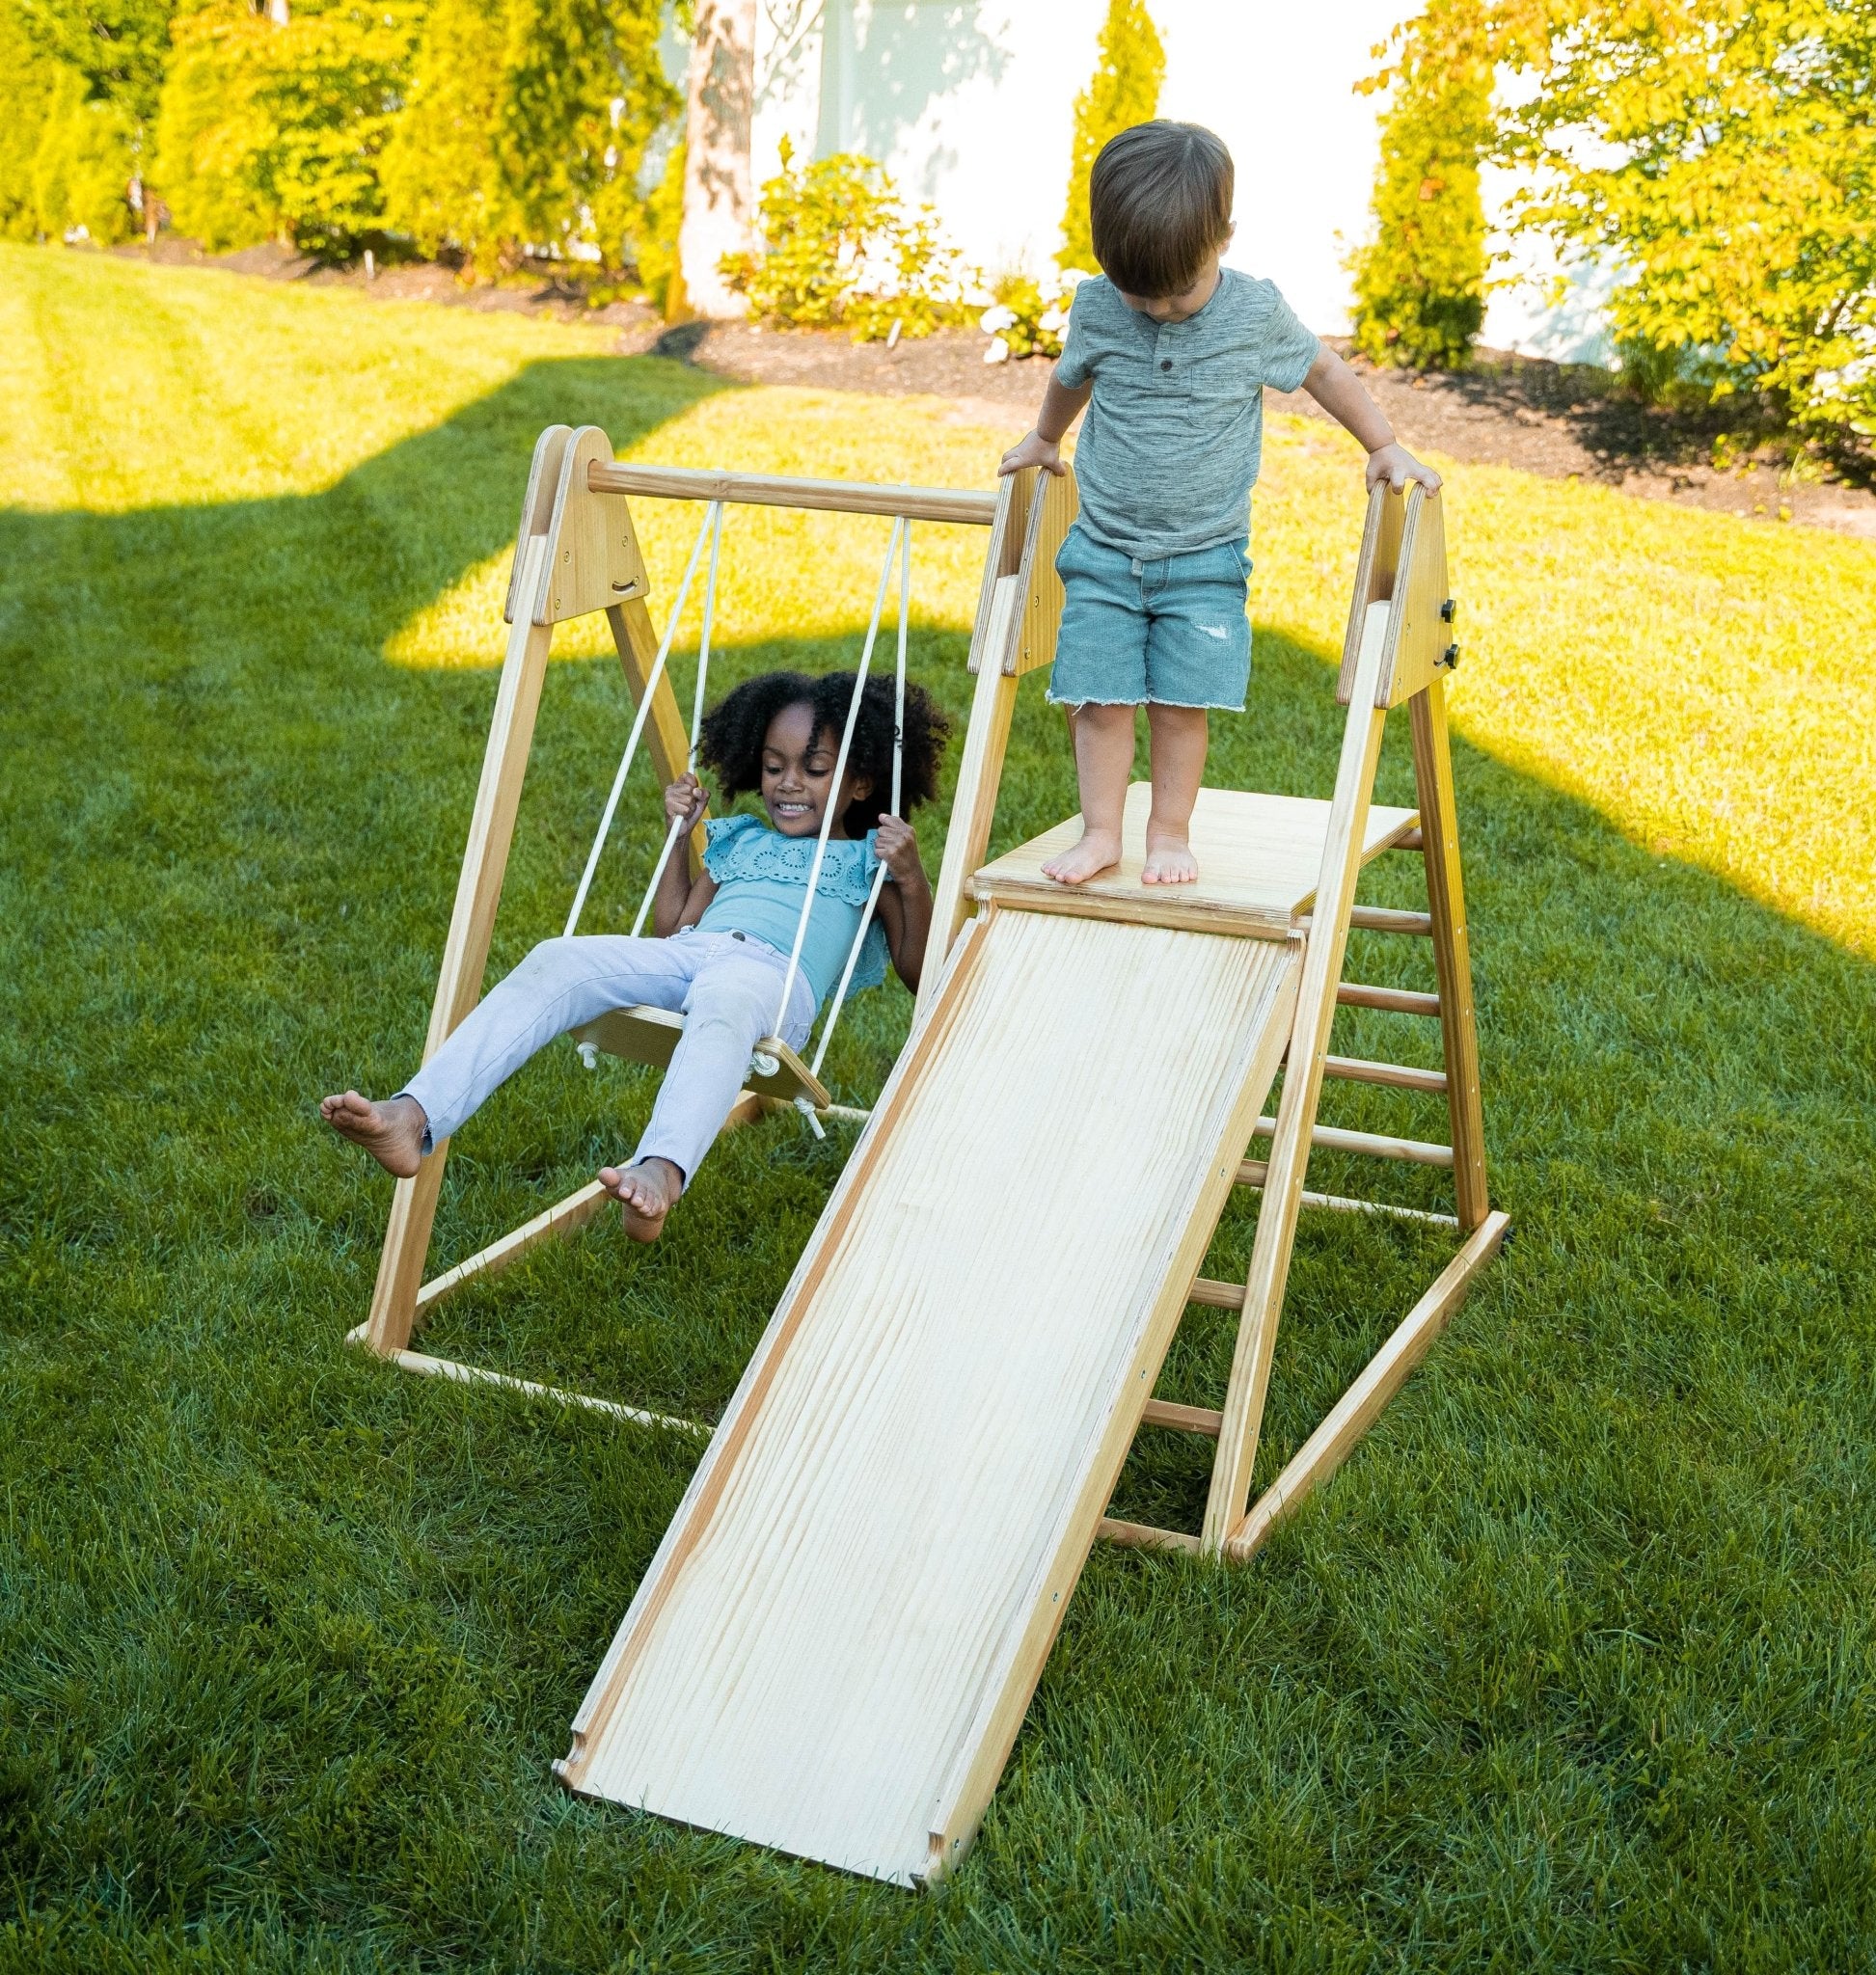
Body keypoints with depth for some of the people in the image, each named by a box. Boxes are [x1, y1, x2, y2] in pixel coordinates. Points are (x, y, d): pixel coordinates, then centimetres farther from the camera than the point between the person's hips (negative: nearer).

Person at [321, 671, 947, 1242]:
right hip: (679, 958, 5)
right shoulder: (738, 838, 35)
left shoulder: (866, 860, 21)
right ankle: (413, 1118, -42)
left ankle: (660, 1173, -68)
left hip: (776, 977, -4)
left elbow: (919, 975, 11)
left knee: (722, 1000, -43)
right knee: (555, 961, -25)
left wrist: (911, 882, -2)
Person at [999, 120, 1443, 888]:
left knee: (1181, 703, -3)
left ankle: (1171, 834, 13)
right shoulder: (1094, 309, -4)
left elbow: (1324, 369, 8)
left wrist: (1386, 447, 7)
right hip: (1104, 551, 2)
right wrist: (1043, 440, 35)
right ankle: (1100, 833, 8)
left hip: (1204, 558, -1)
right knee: (1097, 699, -3)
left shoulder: (1255, 313, -9)